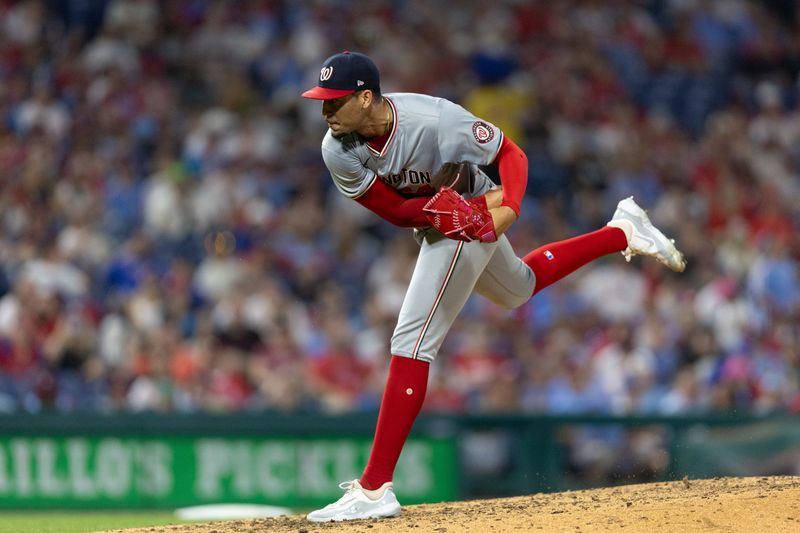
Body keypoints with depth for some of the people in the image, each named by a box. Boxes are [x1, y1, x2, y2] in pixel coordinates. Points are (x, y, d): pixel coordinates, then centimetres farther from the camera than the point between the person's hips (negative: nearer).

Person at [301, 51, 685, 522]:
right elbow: (393, 208, -19)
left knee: (412, 342, -14)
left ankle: (375, 491, -14)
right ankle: (622, 232, 47)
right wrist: (450, 207, -36)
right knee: (517, 289, 31)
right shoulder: (338, 151, -21)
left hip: (472, 222, -7)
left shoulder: (434, 121, -35)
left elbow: (511, 153, -21)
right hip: (428, 224, 7)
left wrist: (508, 208, -38)